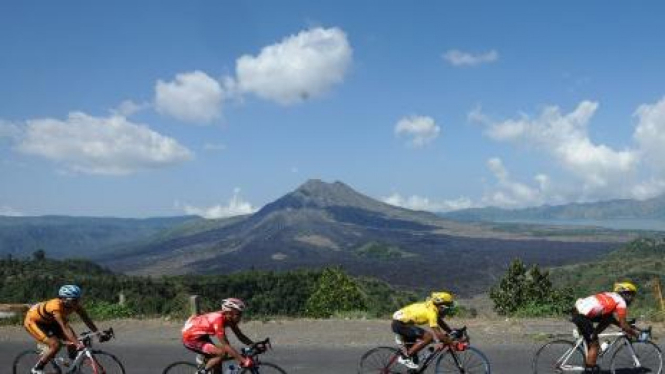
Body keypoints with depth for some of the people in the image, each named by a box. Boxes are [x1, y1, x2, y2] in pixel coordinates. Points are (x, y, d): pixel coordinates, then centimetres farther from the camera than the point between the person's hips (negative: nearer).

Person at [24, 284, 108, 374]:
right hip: (33, 321, -7)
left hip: (49, 321, 7)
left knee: (72, 341, -9)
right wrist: (78, 343, -54)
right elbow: (65, 327, -46)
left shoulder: (75, 305, -19)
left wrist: (98, 333, -26)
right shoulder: (56, 306, -40)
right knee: (55, 345, -23)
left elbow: (87, 320, -15)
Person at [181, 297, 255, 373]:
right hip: (191, 338, -9)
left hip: (200, 336, 10)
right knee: (222, 353, -21)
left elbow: (241, 336, 0)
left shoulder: (229, 319, -7)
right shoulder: (218, 319, -32)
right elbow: (225, 345, -34)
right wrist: (243, 360, -39)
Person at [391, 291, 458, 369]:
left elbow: (441, 323, 17)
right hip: (400, 324, -10)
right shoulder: (431, 312, -21)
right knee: (429, 336, -17)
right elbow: (438, 334, -26)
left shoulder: (431, 307, 6)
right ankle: (405, 357, -12)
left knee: (413, 350, 18)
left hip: (401, 321, 10)